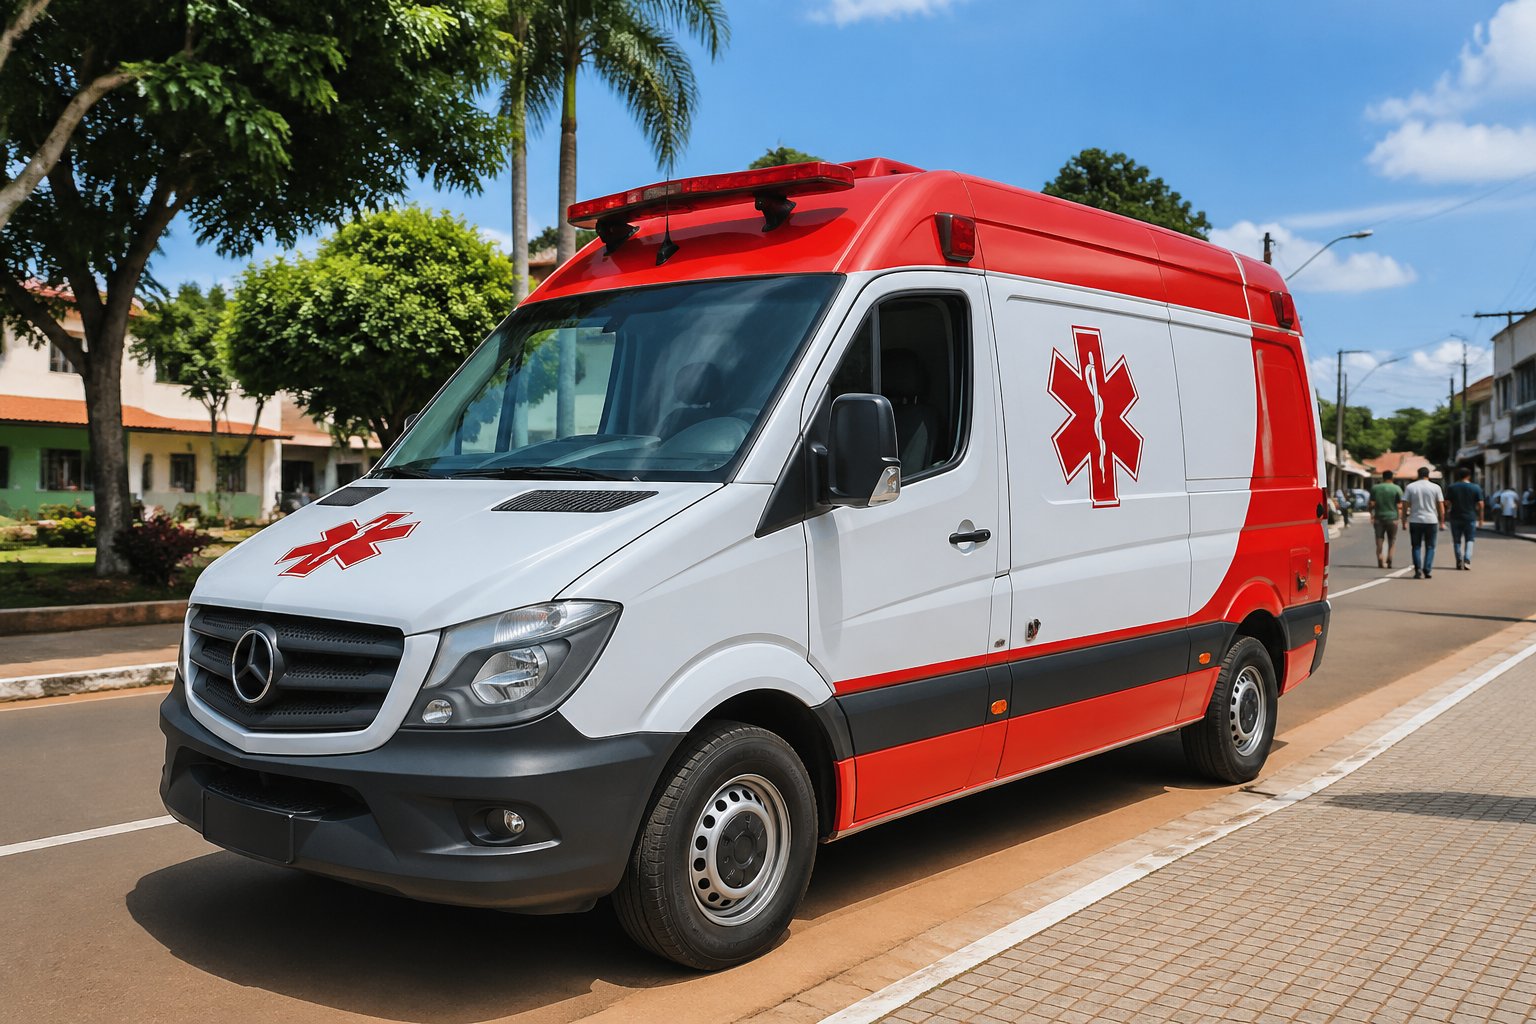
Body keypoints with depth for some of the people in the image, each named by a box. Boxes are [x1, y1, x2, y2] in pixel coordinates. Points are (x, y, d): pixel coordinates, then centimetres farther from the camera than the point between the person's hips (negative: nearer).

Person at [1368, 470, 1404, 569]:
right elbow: (1400, 504, -7)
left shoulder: (1375, 488, 2)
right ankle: (1389, 562, 5)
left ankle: (1380, 562, -5)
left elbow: (1371, 504, -1)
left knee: (1379, 540, 5)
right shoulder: (1397, 488, -3)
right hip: (1392, 518, -1)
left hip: (1379, 518, 1)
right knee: (1391, 541, 10)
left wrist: (1372, 515, 12)